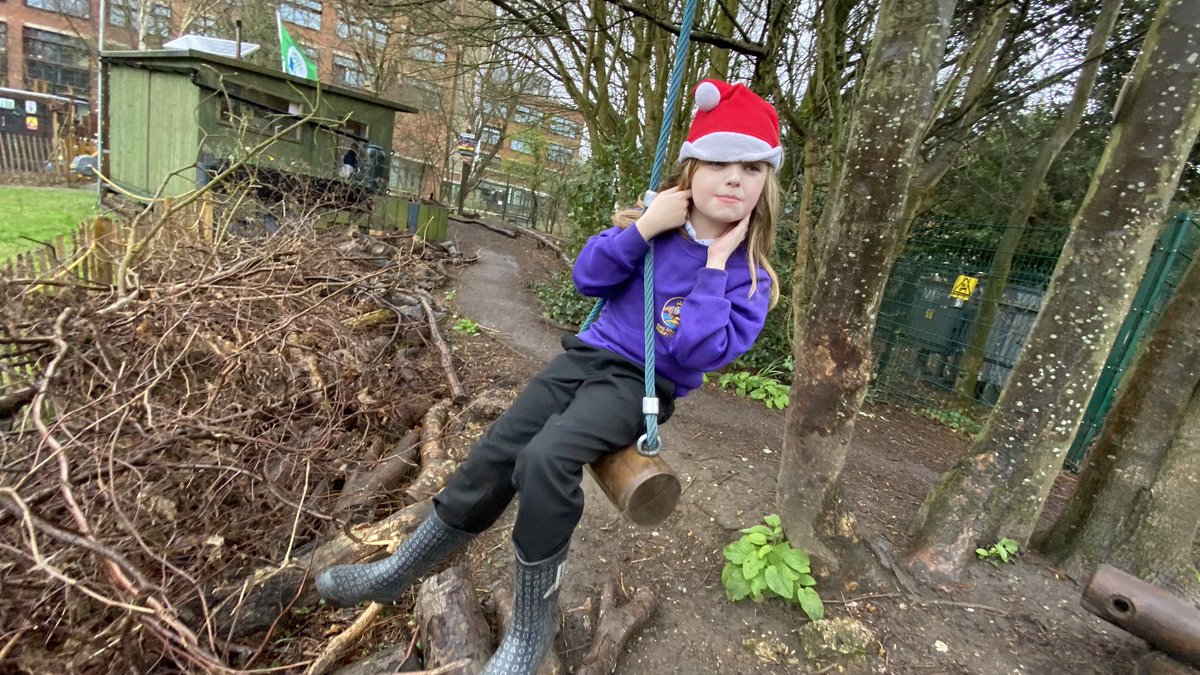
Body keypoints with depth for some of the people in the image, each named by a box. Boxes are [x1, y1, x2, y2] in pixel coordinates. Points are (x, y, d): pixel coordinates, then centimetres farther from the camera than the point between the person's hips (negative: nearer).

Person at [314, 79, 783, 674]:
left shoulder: (748, 274, -8)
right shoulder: (659, 225, 2)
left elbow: (697, 352, -20)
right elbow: (588, 276, -1)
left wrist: (715, 265, -18)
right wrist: (642, 227, -13)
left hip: (643, 384, -4)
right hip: (590, 355, 5)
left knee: (544, 459, -30)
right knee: (493, 455, -2)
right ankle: (397, 572, 21)